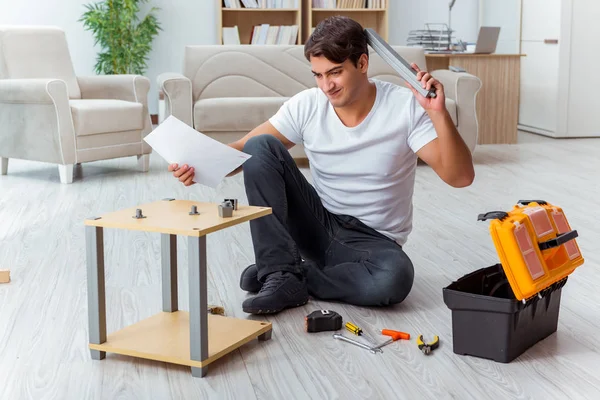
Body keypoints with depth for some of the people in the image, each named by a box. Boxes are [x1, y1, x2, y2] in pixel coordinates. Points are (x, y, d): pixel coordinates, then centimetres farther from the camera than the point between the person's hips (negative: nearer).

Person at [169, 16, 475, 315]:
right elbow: (244, 148, -8)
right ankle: (281, 275, -18)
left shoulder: (405, 106, -14)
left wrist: (438, 113, -34)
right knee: (261, 146, -18)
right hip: (318, 225, 3)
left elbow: (460, 177, -20)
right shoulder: (306, 105, -7)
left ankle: (295, 278, -12)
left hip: (373, 241, -2)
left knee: (395, 278, -39)